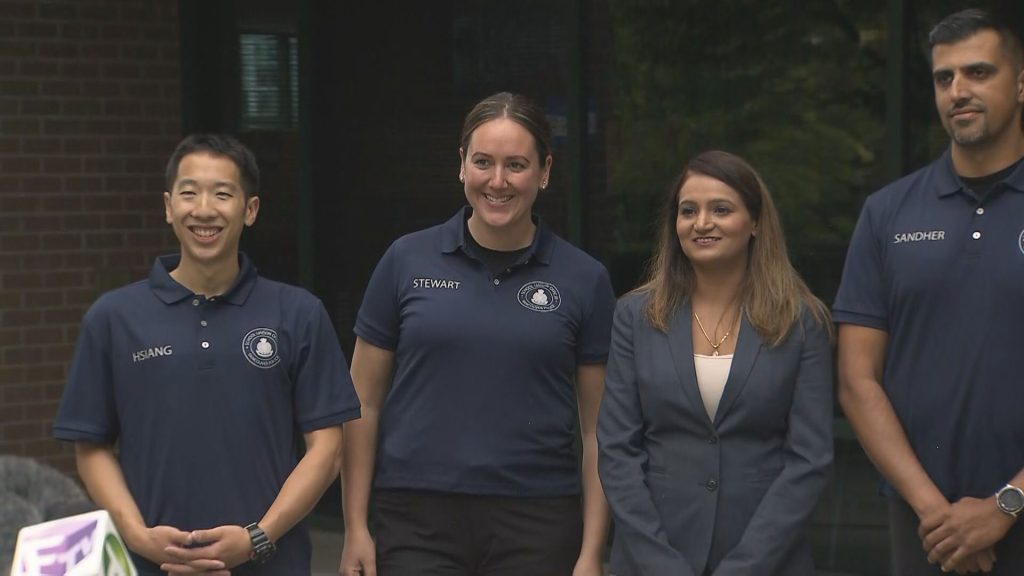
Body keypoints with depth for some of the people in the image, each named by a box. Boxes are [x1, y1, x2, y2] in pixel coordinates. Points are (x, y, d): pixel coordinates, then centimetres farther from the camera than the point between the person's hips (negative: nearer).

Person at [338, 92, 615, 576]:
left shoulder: (584, 280, 2)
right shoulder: (407, 262, 2)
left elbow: (598, 428, 4)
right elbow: (364, 404, 6)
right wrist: (356, 527, 1)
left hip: (537, 523, 1)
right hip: (419, 520, 0)